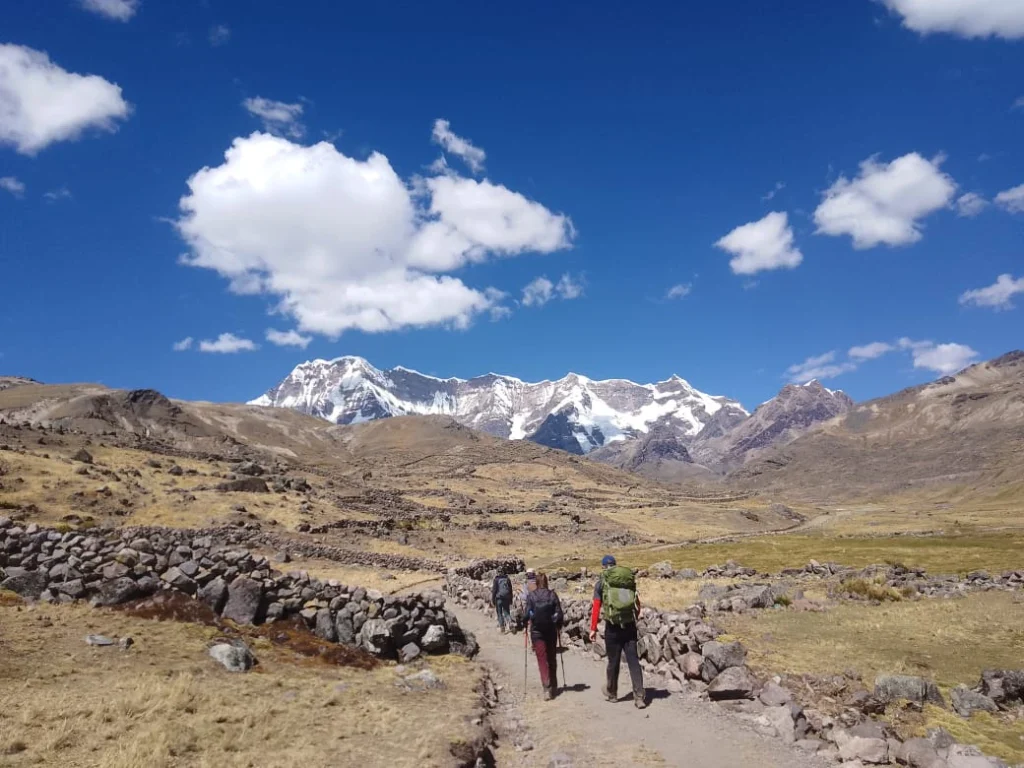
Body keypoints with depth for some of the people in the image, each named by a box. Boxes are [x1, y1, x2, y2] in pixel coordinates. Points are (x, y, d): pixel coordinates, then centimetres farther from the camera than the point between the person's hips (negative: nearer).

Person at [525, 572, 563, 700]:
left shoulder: (531, 596, -6)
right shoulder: (553, 595, -3)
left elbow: (527, 614, -8)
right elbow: (559, 614, -3)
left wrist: (526, 625, 8)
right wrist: (559, 625, 13)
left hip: (536, 631, -2)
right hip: (551, 631, 2)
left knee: (542, 659, -1)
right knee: (552, 658, 18)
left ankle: (547, 688, -14)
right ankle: (553, 686, 29)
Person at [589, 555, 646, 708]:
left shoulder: (601, 582, 1)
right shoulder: (630, 580, 10)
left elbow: (596, 608, -6)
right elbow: (638, 605, 16)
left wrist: (593, 629, -3)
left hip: (613, 627, -2)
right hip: (630, 625, 2)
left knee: (613, 661, 12)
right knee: (633, 661, 4)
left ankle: (611, 693, 29)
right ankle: (639, 696, -4)